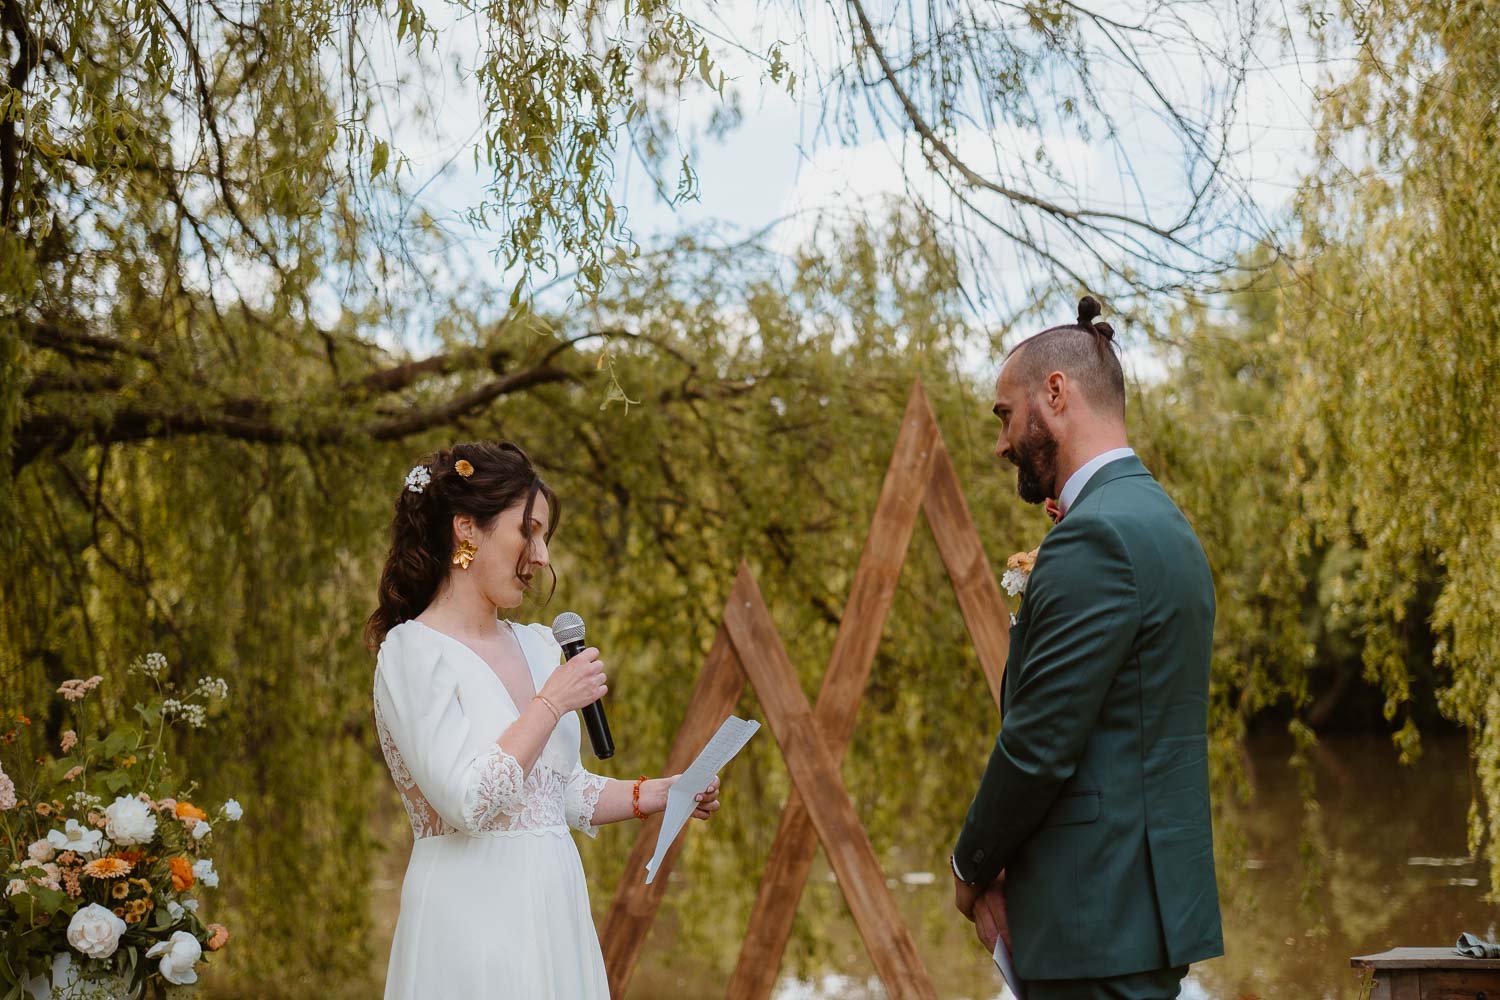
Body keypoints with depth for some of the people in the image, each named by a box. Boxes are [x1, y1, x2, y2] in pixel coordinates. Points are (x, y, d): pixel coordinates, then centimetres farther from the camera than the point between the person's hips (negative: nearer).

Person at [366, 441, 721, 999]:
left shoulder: (538, 645, 11)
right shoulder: (413, 652, -11)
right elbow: (466, 801, -21)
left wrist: (662, 794, 6)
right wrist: (553, 702, -15)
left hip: (554, 907, 7)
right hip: (473, 911, -7)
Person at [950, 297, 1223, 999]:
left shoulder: (1095, 535, -16)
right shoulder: (1158, 521, 15)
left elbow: (1039, 743, -19)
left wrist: (973, 868, -2)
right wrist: (999, 868, 9)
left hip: (1100, 918, -10)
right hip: (1142, 907, 10)